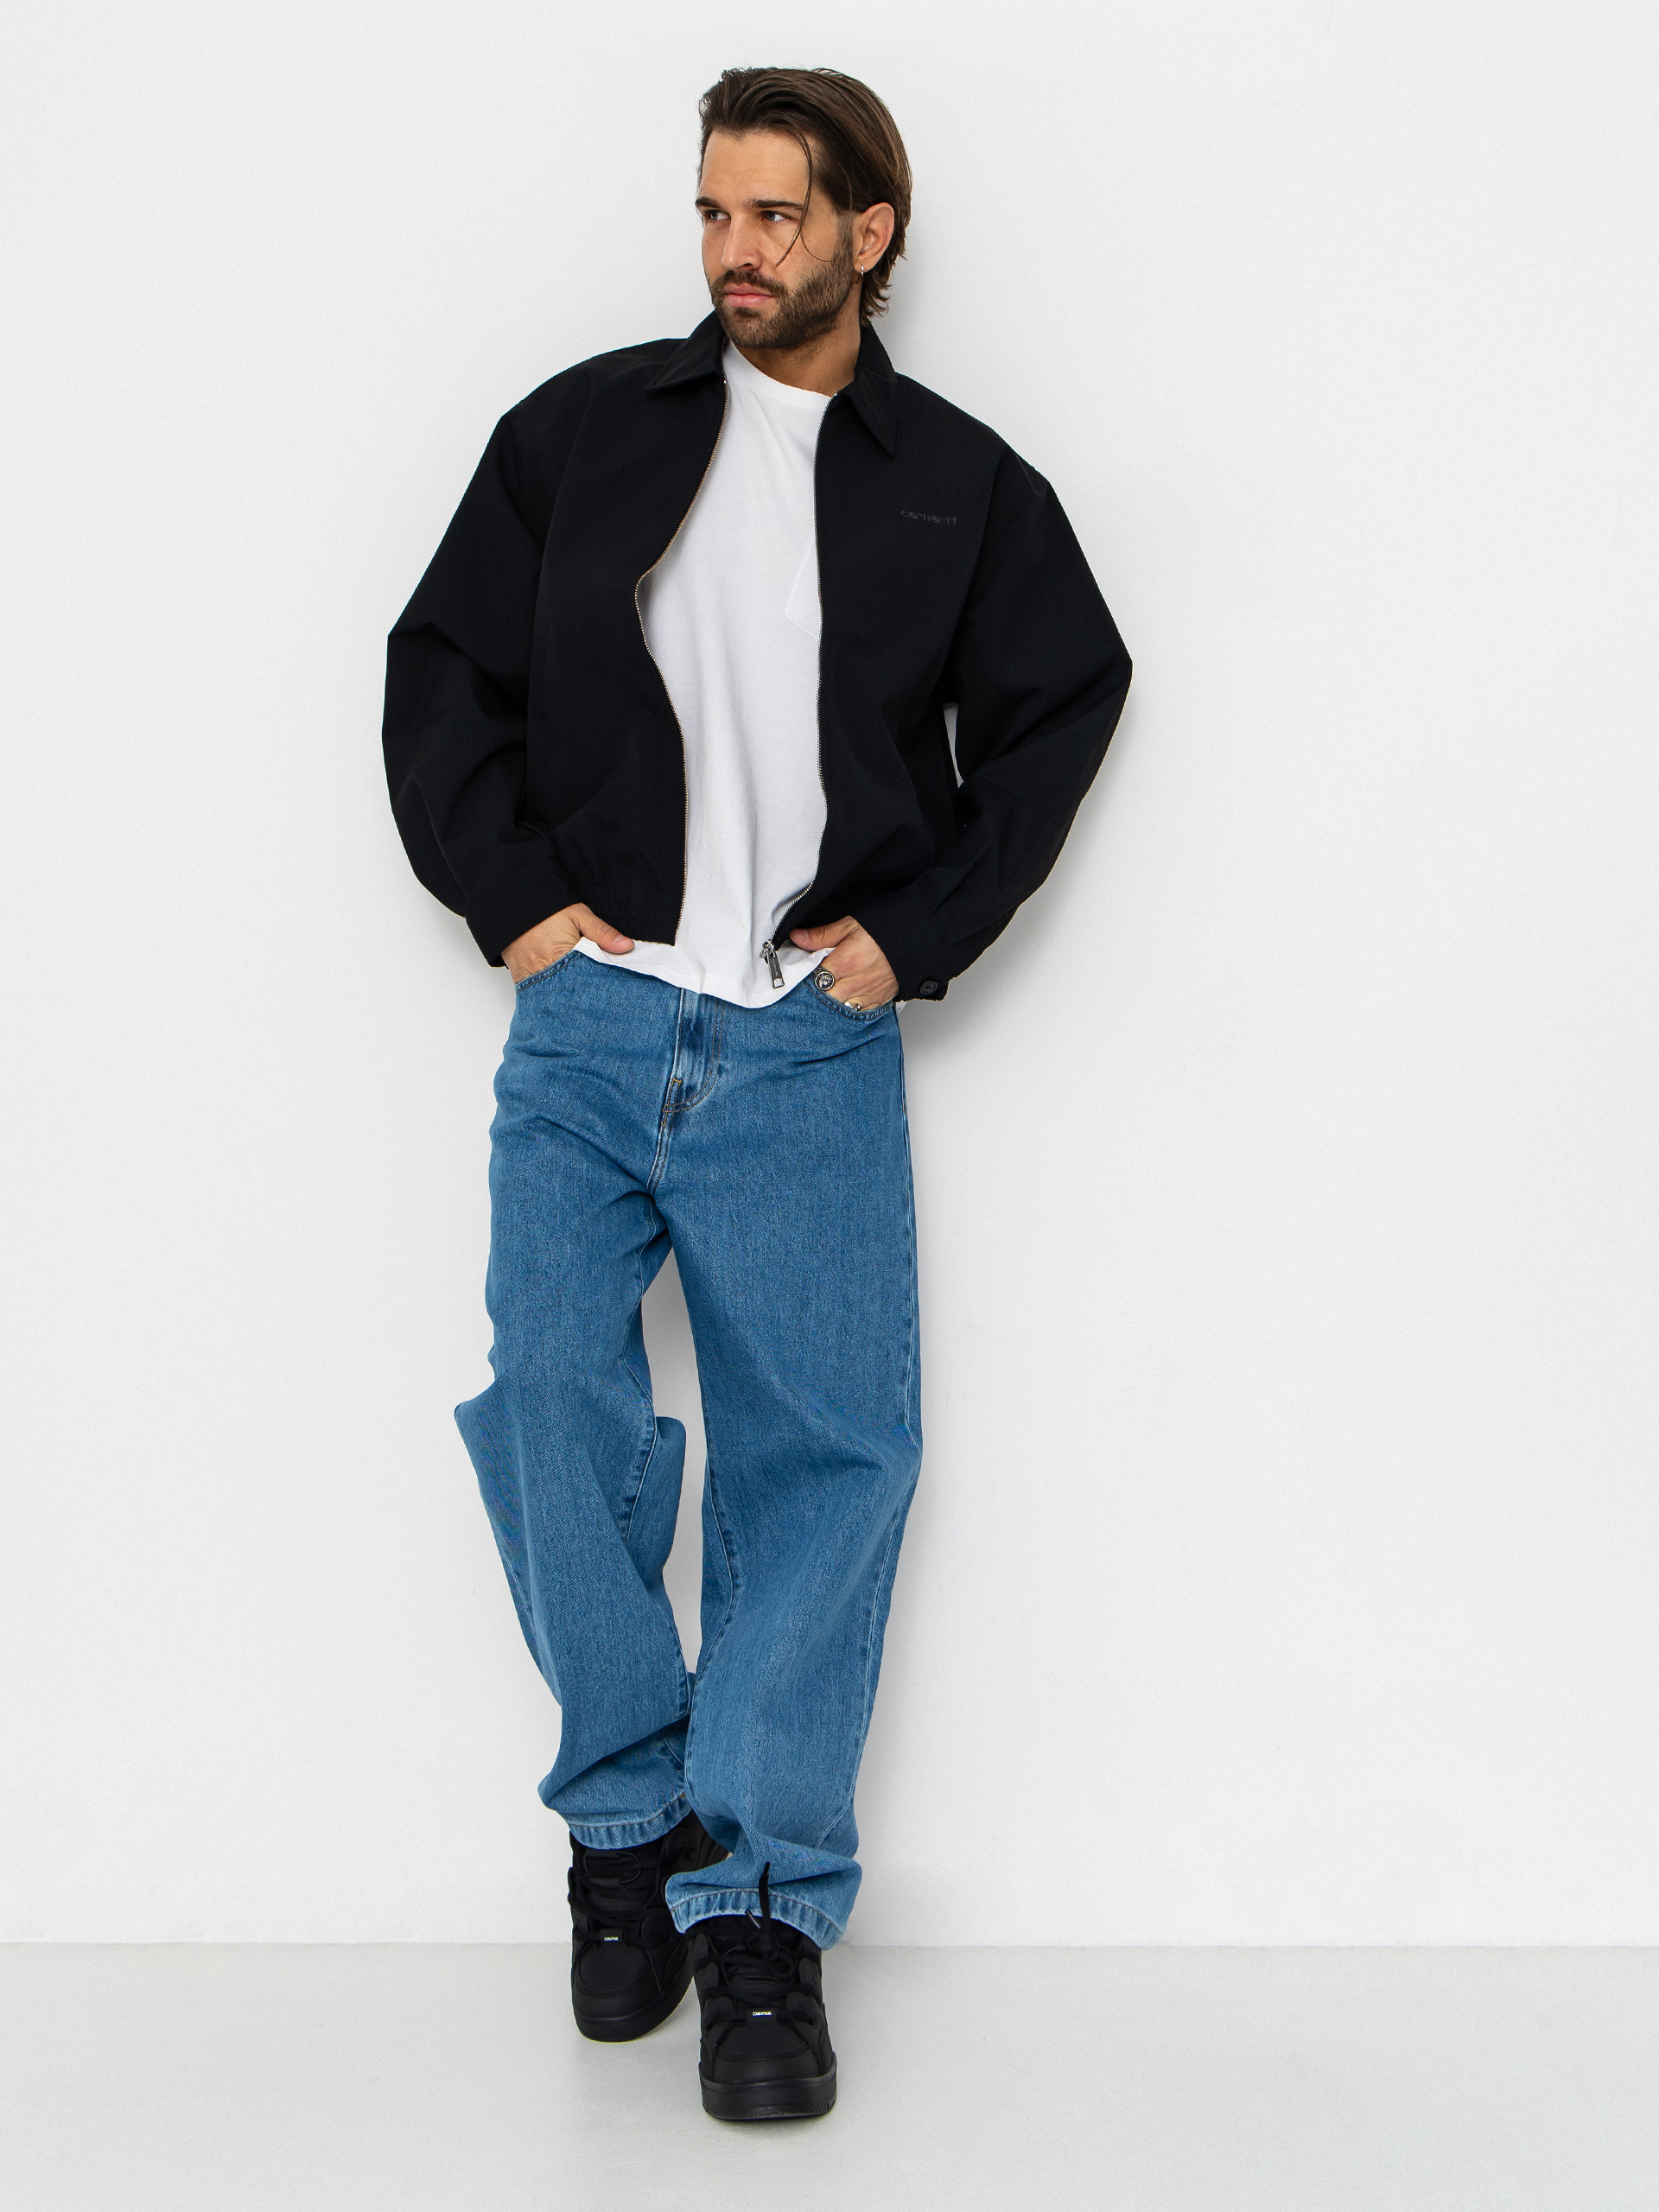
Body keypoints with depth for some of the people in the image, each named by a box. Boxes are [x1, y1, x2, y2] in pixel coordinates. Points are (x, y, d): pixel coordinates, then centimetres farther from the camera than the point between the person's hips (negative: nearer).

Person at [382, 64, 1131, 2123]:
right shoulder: (584, 429, 8)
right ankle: (631, 1815, 12)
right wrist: (515, 894, 1)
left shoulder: (962, 484, 7)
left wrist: (917, 928, 3)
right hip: (588, 1023, 1)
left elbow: (1059, 701, 14)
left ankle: (761, 1906, 7)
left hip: (814, 1045, 0)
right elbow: (440, 667, 12)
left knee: (825, 1452, -4)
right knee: (554, 1402, -11)